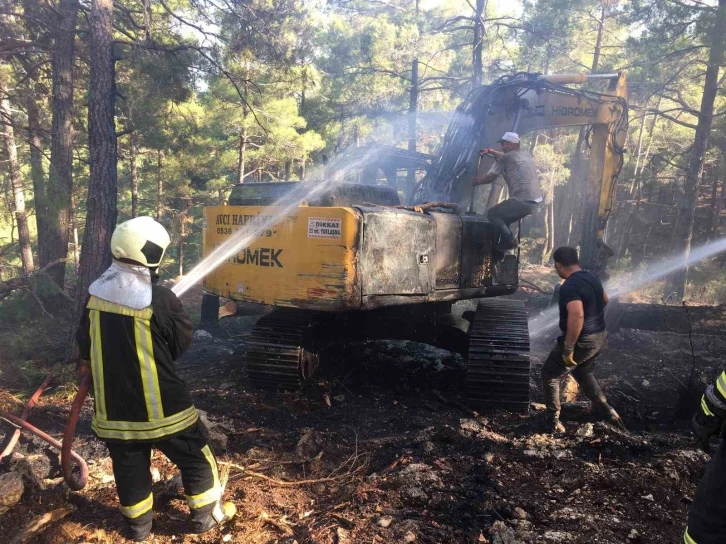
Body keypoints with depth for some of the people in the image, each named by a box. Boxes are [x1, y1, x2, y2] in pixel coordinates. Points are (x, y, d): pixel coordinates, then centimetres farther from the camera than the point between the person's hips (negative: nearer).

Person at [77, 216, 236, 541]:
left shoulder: (97, 294, -3)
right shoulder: (159, 300, -21)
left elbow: (84, 347, 8)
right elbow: (182, 341, -7)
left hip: (112, 403, 6)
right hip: (158, 404, -5)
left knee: (128, 464, 21)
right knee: (195, 456, 14)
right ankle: (207, 515, 27)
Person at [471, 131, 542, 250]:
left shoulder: (506, 158, -5)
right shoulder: (526, 154, 19)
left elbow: (489, 178, 1)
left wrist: (476, 180, 19)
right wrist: (490, 151, 40)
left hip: (522, 201, -9)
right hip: (535, 201, 9)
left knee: (492, 214, 4)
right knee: (502, 214, 26)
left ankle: (510, 240, -2)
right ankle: (506, 240, 22)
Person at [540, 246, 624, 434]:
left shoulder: (569, 286, -25)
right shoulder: (592, 277, 4)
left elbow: (577, 315, -37)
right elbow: (605, 300, 22)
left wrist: (568, 348, -30)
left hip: (582, 341, -9)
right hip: (600, 337, 9)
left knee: (550, 375, 8)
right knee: (583, 372, 32)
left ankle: (554, 421, 13)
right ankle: (606, 410, 34)